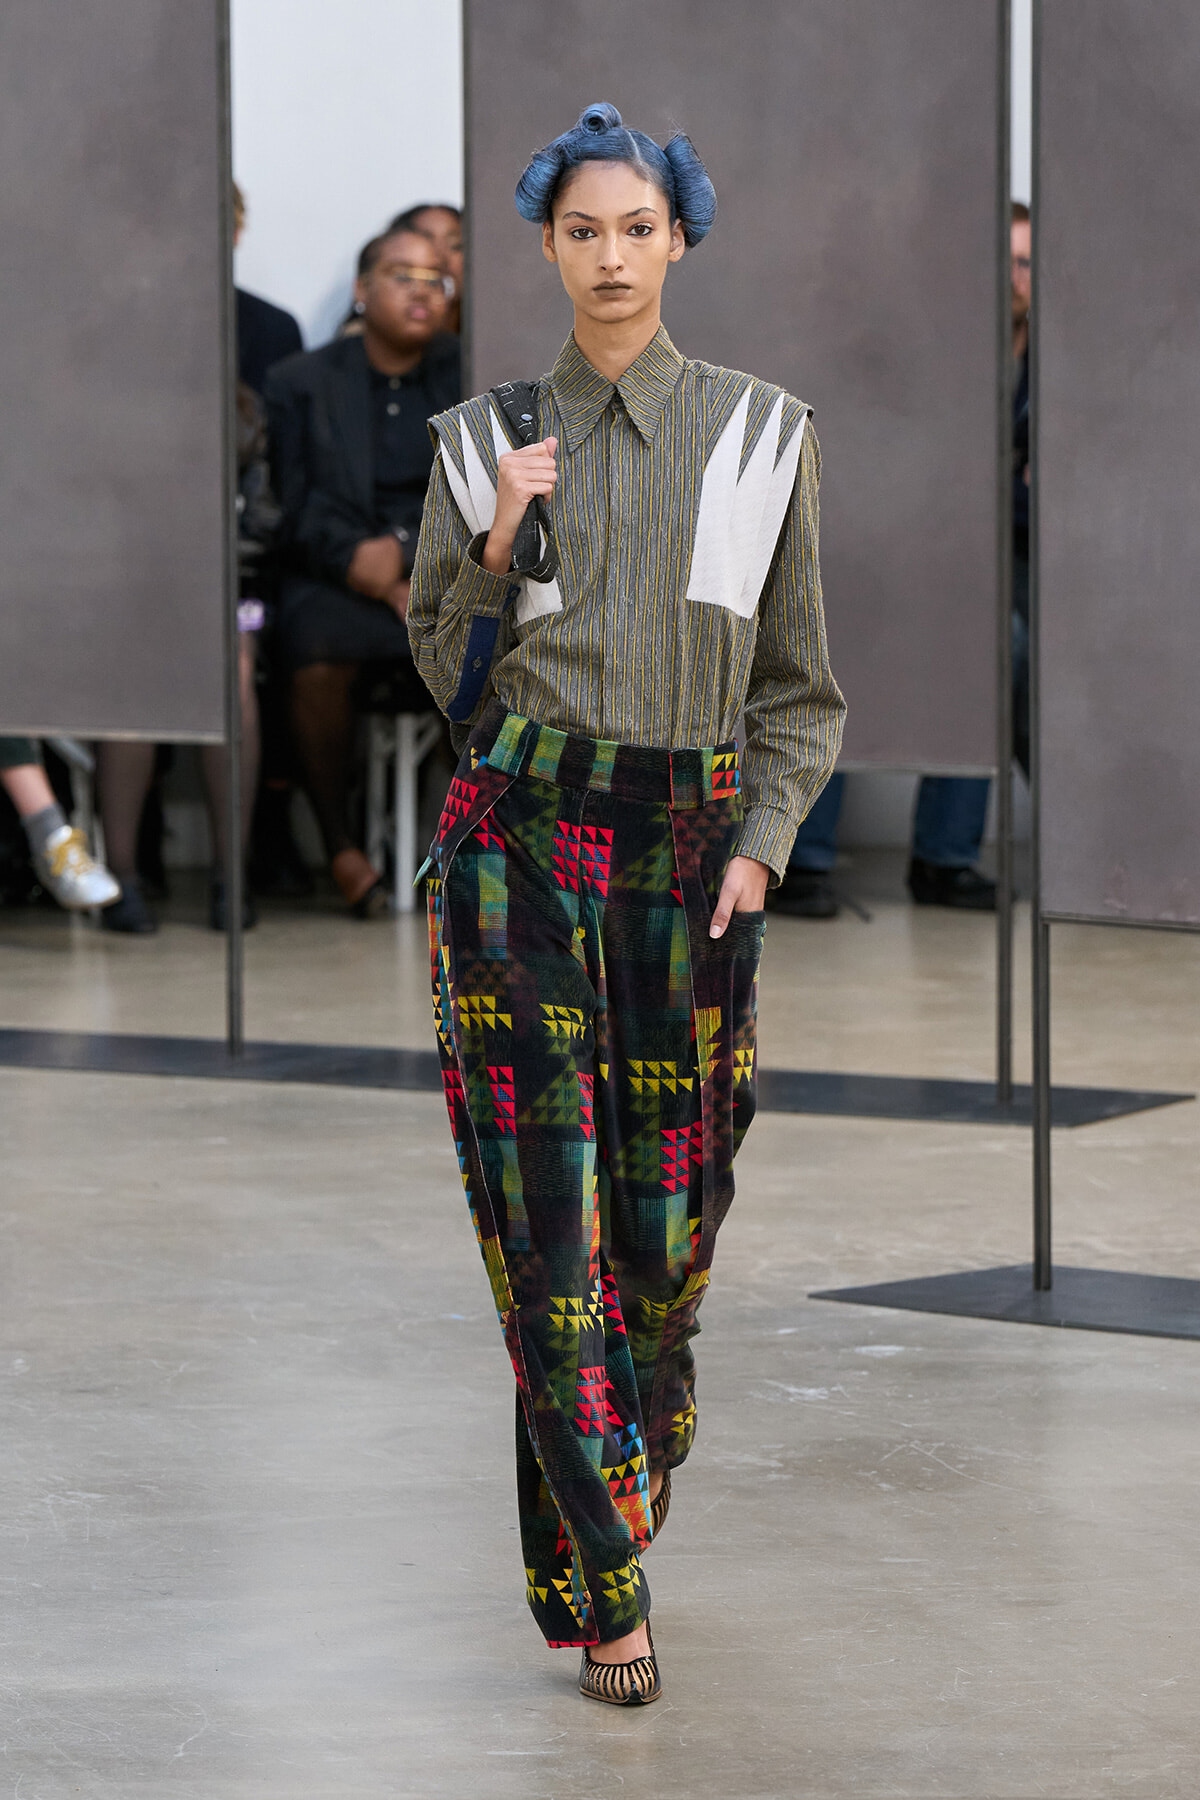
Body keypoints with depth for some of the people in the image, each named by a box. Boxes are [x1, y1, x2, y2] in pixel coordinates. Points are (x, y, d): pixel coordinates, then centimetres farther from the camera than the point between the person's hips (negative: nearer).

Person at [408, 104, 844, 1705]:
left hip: (689, 847, 1)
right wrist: (497, 546, -7)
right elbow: (443, 668, 10)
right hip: (519, 837, -1)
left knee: (666, 1213, 2)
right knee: (548, 1207, -8)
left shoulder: (763, 433, 5)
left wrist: (760, 846, -4)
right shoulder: (484, 442, 6)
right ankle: (606, 1594, -7)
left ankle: (611, 1516, 22)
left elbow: (797, 683, 8)